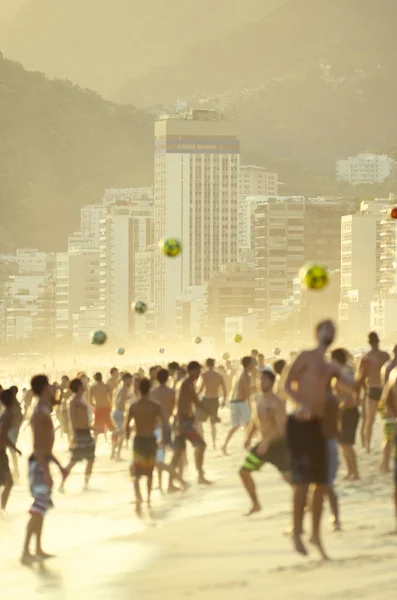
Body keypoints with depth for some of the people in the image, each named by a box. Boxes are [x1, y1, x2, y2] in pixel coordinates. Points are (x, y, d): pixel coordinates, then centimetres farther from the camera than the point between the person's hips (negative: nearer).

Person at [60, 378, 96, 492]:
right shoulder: (75, 401, -13)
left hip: (87, 432, 9)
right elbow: (73, 419, -20)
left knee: (91, 459, 13)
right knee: (74, 461, -10)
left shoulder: (83, 399, 14)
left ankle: (86, 484, 24)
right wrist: (75, 436, -27)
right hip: (80, 432, -9)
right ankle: (62, 485, -7)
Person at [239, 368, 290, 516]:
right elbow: (254, 420, 19)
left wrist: (267, 441, -42)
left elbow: (281, 428, -30)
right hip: (264, 444, 8)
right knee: (244, 472, 6)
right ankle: (256, 505, 20)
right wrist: (248, 437, 5)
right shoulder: (258, 398, 5)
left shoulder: (277, 403, -21)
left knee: (289, 477, -17)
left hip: (279, 445, -8)